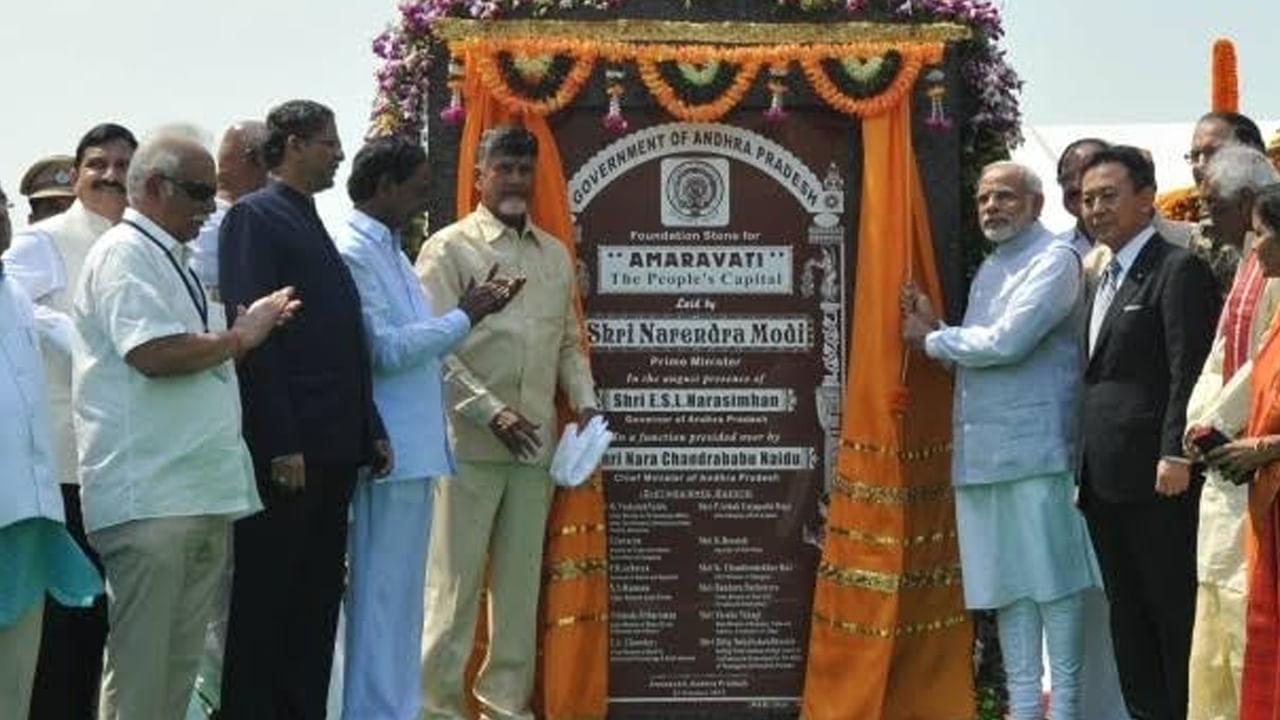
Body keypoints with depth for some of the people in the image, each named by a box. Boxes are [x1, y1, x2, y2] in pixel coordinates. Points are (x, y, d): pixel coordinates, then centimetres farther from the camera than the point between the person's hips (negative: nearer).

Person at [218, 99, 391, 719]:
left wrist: (370, 431, 13)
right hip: (284, 451, -8)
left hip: (334, 449, 8)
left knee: (316, 603, 11)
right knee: (263, 599, -2)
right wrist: (281, 444, -19)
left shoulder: (313, 226, 19)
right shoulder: (255, 216, -6)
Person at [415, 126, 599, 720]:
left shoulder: (555, 254, 16)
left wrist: (584, 400, 4)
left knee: (521, 580, 9)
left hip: (536, 442, 5)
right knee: (455, 581, -3)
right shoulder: (449, 248, -2)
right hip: (469, 439, -5)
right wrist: (490, 410, -17)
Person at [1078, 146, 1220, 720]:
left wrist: (1176, 455, -21)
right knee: (1127, 618, 13)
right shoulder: (1103, 278, 19)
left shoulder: (1179, 269, -7)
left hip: (1155, 478, -9)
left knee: (1175, 614, -2)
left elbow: (1189, 372, -15)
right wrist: (1086, 470, 14)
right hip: (1105, 480, 9)